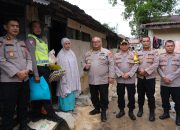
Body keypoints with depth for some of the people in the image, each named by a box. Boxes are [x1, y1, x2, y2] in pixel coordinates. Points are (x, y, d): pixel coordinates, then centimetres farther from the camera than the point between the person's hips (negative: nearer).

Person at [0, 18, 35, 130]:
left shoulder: (22, 43, 16)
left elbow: (29, 59, 11)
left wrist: (27, 70, -8)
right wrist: (17, 73, -17)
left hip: (25, 80, 6)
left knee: (24, 106, 16)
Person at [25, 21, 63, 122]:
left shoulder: (44, 40, 19)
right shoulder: (31, 39, -6)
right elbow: (32, 57, -15)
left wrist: (48, 68, 15)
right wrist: (36, 74, -20)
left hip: (45, 69, 7)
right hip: (38, 69, -7)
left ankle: (37, 114, 22)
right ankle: (51, 114, 8)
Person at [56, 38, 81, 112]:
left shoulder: (72, 53, 10)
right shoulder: (60, 54, -7)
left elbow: (75, 65, 12)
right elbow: (59, 66, -11)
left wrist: (76, 76, 10)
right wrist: (61, 75, -19)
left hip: (72, 77, 6)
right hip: (65, 77, -6)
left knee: (72, 92, 11)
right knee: (65, 91, -2)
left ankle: (71, 106, 24)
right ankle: (65, 107, 11)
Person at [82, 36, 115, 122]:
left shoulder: (107, 52, -4)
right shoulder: (87, 54, 9)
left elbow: (111, 65, -7)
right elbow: (83, 62, 18)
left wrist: (111, 76, -12)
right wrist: (85, 66, -6)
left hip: (103, 80, -4)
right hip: (92, 80, 5)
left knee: (104, 97, 5)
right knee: (94, 96, 18)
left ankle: (103, 112, 22)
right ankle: (97, 108, 38)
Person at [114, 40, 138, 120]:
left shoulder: (133, 55, 2)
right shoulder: (116, 55, 6)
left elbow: (135, 65, -6)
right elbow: (115, 66, -2)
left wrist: (128, 74, -16)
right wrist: (121, 74, -14)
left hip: (130, 79, -1)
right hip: (120, 79, 2)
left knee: (131, 96, 6)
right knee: (120, 96, 11)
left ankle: (131, 111, 21)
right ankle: (121, 110, 27)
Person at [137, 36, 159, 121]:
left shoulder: (154, 52, 0)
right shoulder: (138, 53, 9)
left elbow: (156, 64, -11)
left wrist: (146, 71, -18)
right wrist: (139, 70, -15)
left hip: (150, 78, -3)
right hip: (140, 77, 3)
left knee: (150, 96, 2)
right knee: (140, 95, 12)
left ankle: (152, 112, 17)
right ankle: (140, 109, 29)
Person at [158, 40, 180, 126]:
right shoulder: (161, 56, 7)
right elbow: (158, 68, 2)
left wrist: (171, 78, -16)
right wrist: (164, 77, -12)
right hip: (164, 83, 3)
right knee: (165, 99, 14)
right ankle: (166, 113, 33)